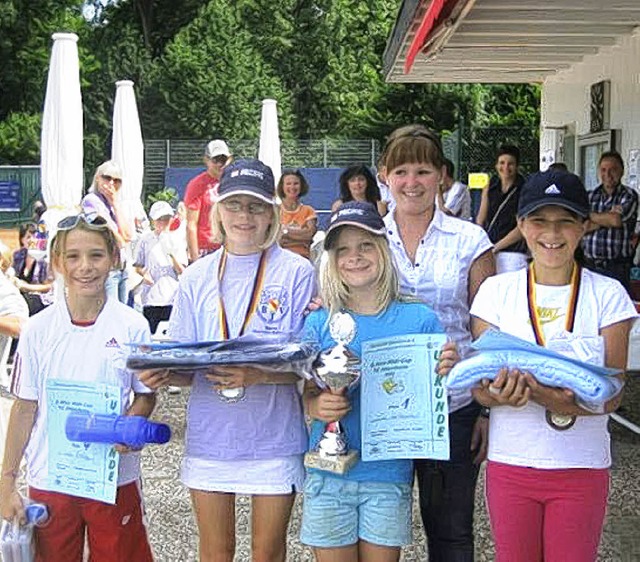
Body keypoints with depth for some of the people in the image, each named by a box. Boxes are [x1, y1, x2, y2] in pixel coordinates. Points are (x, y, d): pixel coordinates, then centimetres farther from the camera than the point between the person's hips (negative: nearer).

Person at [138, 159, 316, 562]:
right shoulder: (197, 277, 5)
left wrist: (257, 375, -25)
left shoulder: (297, 272, -4)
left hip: (273, 435, -2)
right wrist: (161, 373, -15)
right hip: (210, 434, 3)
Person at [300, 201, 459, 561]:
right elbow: (304, 394, 5)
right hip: (328, 473, 1)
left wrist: (444, 373, -19)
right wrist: (317, 407, -18)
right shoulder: (319, 323, 0)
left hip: (389, 475, -1)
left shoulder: (420, 319, -3)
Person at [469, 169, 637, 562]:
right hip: (510, 461, 1)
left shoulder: (607, 294, -3)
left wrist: (567, 403, -27)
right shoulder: (497, 290, -1)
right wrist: (498, 393, -25)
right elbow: (478, 386, -1)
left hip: (582, 467, -1)